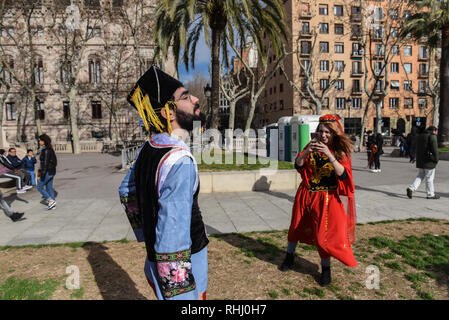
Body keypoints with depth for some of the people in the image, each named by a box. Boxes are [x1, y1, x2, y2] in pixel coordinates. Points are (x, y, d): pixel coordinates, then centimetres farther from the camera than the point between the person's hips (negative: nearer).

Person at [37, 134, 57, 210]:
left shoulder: (45, 150, -18)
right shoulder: (50, 149, 10)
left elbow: (45, 163, -23)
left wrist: (42, 174, -22)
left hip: (47, 172, -9)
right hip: (52, 171, 9)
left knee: (40, 187, 3)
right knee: (49, 187, 14)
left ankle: (51, 201, -1)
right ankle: (53, 203, 17)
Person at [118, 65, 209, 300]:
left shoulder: (147, 149, 0)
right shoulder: (180, 161, -28)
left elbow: (126, 192, 15)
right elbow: (173, 235, -30)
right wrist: (181, 291, -24)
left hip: (154, 255, 8)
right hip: (183, 262, -8)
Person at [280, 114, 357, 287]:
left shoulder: (341, 150, -8)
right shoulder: (313, 145, 0)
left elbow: (343, 174, -22)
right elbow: (298, 165, -8)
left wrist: (329, 155, -33)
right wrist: (307, 151, -26)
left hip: (327, 198, -3)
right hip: (306, 195, 3)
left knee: (324, 234, -4)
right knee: (297, 226, 15)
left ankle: (325, 268, 18)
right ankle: (289, 256, 38)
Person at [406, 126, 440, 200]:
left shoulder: (419, 136, 13)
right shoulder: (432, 136, -11)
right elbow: (435, 149, -16)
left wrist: (418, 159, 16)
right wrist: (436, 159, -7)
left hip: (420, 160, 7)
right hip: (429, 161, -7)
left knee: (420, 176, 13)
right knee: (429, 178, 3)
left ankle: (411, 188, -4)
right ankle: (430, 194, 13)